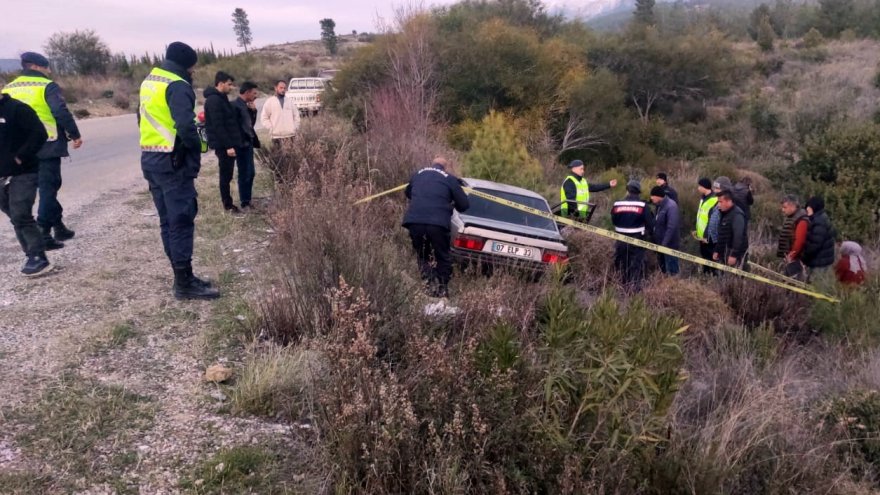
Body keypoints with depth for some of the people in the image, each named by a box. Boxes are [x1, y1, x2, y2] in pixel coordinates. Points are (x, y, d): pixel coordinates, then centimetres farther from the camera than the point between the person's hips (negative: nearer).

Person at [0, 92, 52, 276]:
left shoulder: (16, 109, -12)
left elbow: (39, 134, -18)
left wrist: (20, 157, -18)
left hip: (24, 174, -8)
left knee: (21, 217, -12)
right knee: (16, 217, 11)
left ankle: (39, 258, -6)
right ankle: (33, 257, 18)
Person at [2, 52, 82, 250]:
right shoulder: (47, 86, -7)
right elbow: (62, 113, -17)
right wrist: (75, 135, -9)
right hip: (47, 146, -7)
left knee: (49, 186, 18)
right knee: (48, 188, -1)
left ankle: (58, 226, 26)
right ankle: (42, 233, -6)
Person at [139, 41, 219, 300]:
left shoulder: (149, 82, 17)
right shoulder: (177, 86, -13)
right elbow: (186, 126, -23)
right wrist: (195, 157, -10)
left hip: (149, 158, 10)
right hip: (172, 162, -10)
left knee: (168, 220, 12)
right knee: (182, 220, -5)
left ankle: (181, 276, 20)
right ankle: (185, 283, -1)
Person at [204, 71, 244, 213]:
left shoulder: (221, 98, 16)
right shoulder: (214, 100, -16)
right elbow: (218, 126, -22)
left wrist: (232, 144, 17)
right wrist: (228, 146, -24)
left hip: (227, 144, 10)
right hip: (223, 145, -10)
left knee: (227, 175, 13)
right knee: (226, 175, -2)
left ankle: (228, 203, 20)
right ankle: (228, 205, 5)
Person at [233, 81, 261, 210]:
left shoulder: (245, 105, 13)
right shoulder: (236, 105, -16)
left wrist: (253, 111, 5)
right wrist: (244, 137, -19)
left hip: (248, 143, 10)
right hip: (242, 145, -10)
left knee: (251, 173, 15)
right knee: (245, 174, -3)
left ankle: (248, 200, 26)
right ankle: (244, 203, 5)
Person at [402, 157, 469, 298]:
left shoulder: (418, 174, 22)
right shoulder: (449, 179, 12)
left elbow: (408, 193, 40)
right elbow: (464, 205, 13)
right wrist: (451, 205, 33)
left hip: (414, 221, 3)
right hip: (437, 223, -3)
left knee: (422, 256, 21)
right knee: (443, 258, 15)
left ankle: (431, 285, 8)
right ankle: (442, 290, 14)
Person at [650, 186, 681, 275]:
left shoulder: (671, 206, -20)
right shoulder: (659, 206, 9)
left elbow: (671, 227, -26)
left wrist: (664, 244, -25)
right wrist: (655, 241, 14)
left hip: (669, 245, -9)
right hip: (660, 243, 9)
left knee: (671, 271, 1)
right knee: (663, 269, 21)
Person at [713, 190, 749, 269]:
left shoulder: (737, 215, -17)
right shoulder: (725, 214, 15)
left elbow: (738, 237, -24)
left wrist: (734, 255, -26)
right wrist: (717, 251, 20)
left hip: (737, 253, -10)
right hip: (725, 253, 10)